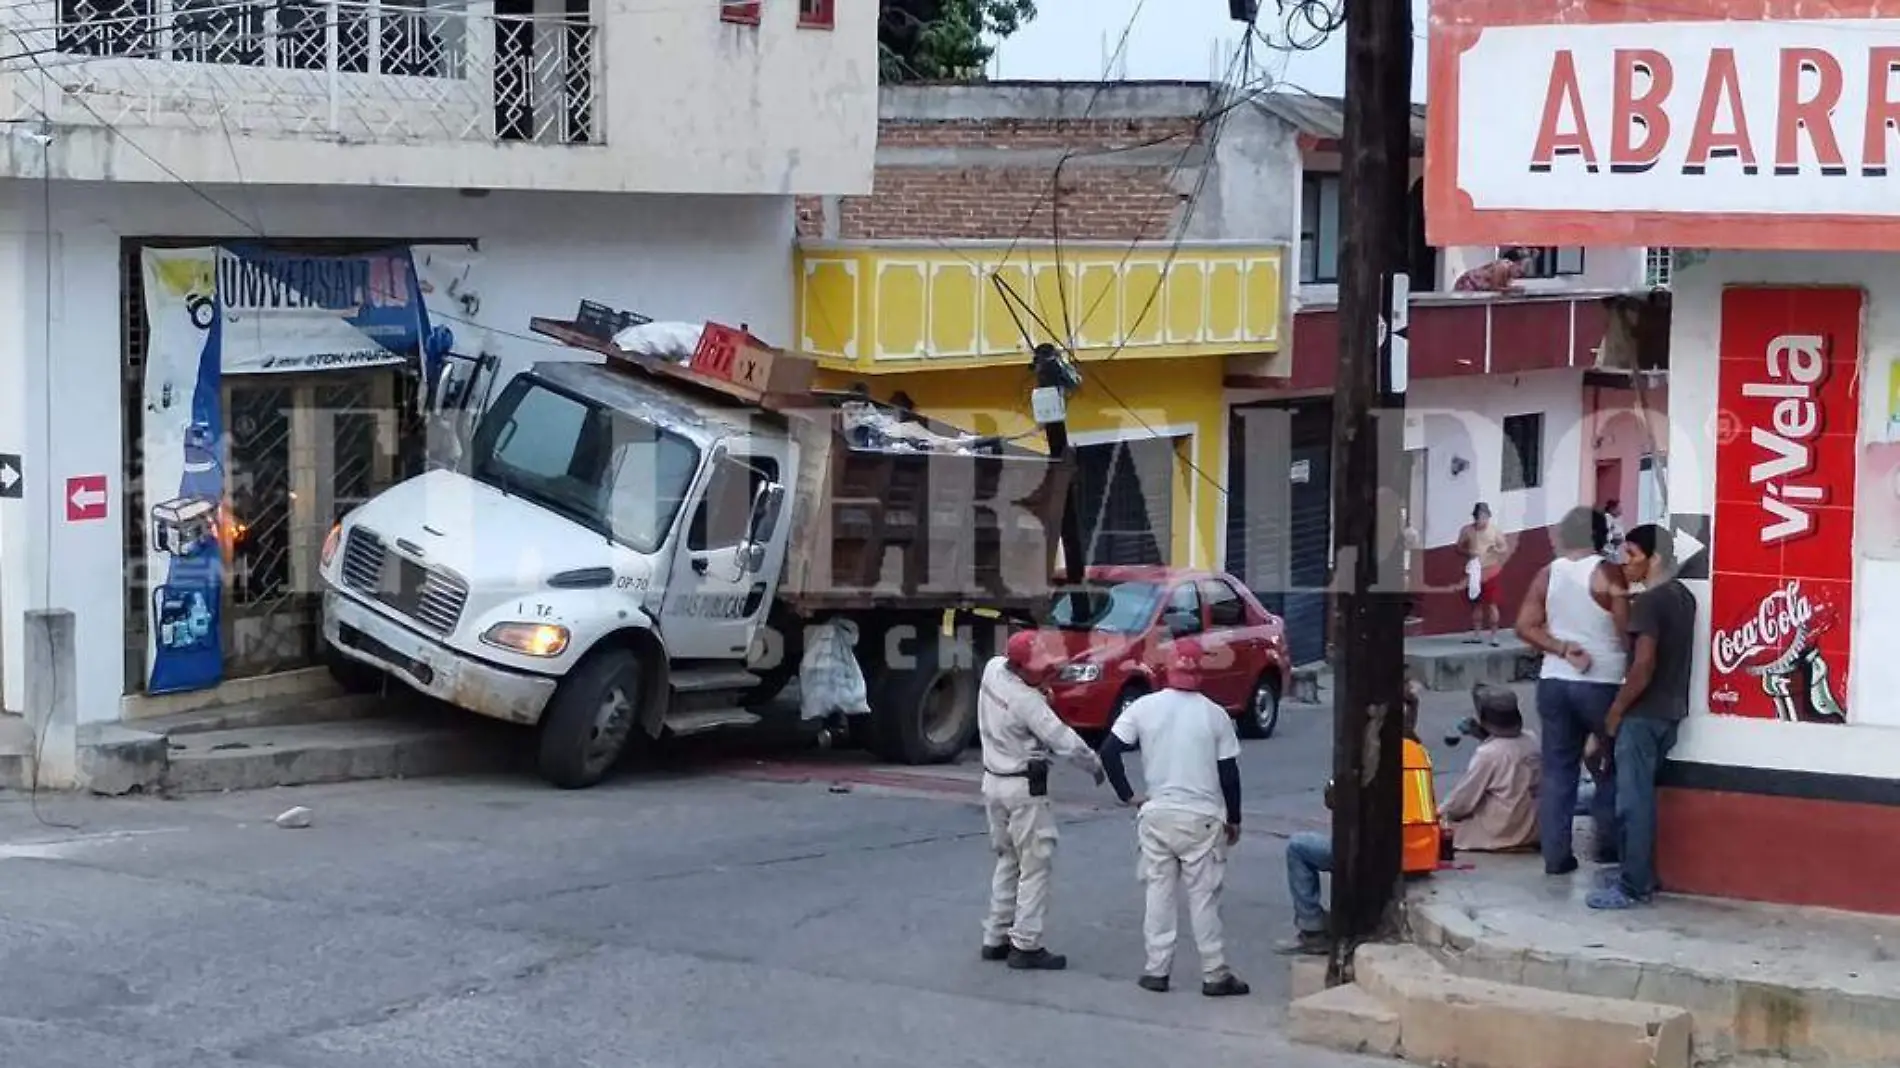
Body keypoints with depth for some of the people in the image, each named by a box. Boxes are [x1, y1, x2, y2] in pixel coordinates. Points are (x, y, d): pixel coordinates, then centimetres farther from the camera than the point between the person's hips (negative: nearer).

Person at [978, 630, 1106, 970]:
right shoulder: (1026, 701, -23)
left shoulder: (993, 669, -3)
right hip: (1023, 789, -9)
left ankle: (996, 938, 21)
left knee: (1007, 861, 18)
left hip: (994, 781, 9)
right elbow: (1064, 740, -23)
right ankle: (1026, 945, -3)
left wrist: (1039, 683, 3)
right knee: (1035, 865, -2)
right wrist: (1095, 765, -7)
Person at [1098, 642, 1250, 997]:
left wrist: (1127, 795, 4)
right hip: (1202, 818, -1)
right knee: (1203, 896, 3)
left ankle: (1157, 970, 10)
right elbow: (1229, 771, -2)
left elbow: (1108, 750, -5)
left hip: (1157, 814, 2)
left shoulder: (1145, 707, -2)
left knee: (1158, 892, 9)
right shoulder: (1214, 714, -5)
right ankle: (1215, 974, 6)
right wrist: (1234, 819, 9)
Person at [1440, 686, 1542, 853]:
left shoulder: (1487, 754, -19)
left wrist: (1441, 811, 7)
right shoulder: (1531, 740, -1)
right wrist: (1483, 736, 12)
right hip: (1534, 831, 6)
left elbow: (1462, 801, -11)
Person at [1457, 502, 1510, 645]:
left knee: (1491, 604, -6)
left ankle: (1494, 636, -4)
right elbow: (1459, 548, 6)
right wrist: (1467, 552, -15)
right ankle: (1477, 634, 17)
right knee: (1475, 603, 9)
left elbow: (1505, 549, 2)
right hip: (1473, 571, 2)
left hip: (1490, 571, -2)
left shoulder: (1495, 530, -1)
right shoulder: (1467, 530, 2)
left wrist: (1497, 549, -20)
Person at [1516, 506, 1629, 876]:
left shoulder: (1548, 574, 5)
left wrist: (1563, 648, -5)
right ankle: (1608, 845, 14)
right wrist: (1629, 668, 3)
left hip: (1553, 682, 4)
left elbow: (1525, 627, -1)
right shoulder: (1608, 573, -8)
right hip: (1601, 683, -4)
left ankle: (1556, 855, 4)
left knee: (1557, 771, 7)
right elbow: (1626, 630, -11)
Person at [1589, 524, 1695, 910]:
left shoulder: (1649, 602, -18)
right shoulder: (1683, 596, 10)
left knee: (1633, 802, -4)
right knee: (1642, 798, 16)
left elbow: (1643, 665, -22)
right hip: (1669, 712, 9)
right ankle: (1644, 878, 20)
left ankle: (1632, 887, -2)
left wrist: (1616, 709, -12)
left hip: (1644, 715, -9)